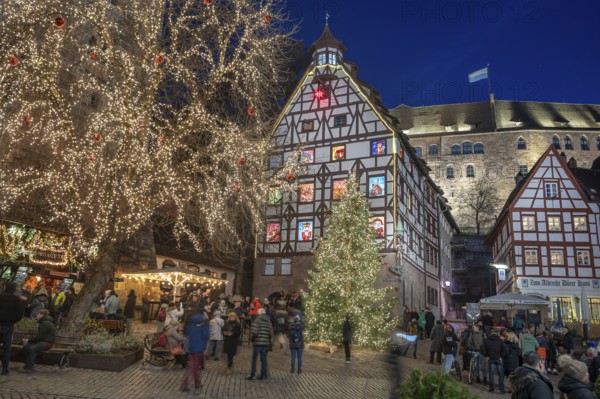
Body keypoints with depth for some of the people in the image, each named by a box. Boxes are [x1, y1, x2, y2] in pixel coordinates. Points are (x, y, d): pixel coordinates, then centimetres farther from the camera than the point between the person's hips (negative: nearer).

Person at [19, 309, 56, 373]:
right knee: (26, 347, -4)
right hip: (42, 341, 10)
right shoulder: (42, 323, 17)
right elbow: (39, 336, 14)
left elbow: (39, 337, -16)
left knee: (32, 348, -28)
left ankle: (29, 368, -21)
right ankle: (27, 365, -1)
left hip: (48, 342, -10)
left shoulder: (45, 323, -14)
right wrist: (28, 340, 3)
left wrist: (29, 340, -8)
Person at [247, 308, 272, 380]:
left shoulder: (256, 321, -8)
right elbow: (271, 334, 5)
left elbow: (254, 332, -16)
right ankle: (263, 375, 13)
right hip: (265, 344, 4)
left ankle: (253, 375, 3)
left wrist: (252, 338, 3)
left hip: (257, 343, -4)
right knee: (263, 360, 11)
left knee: (254, 360, 3)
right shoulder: (268, 322, 7)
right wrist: (269, 343, 14)